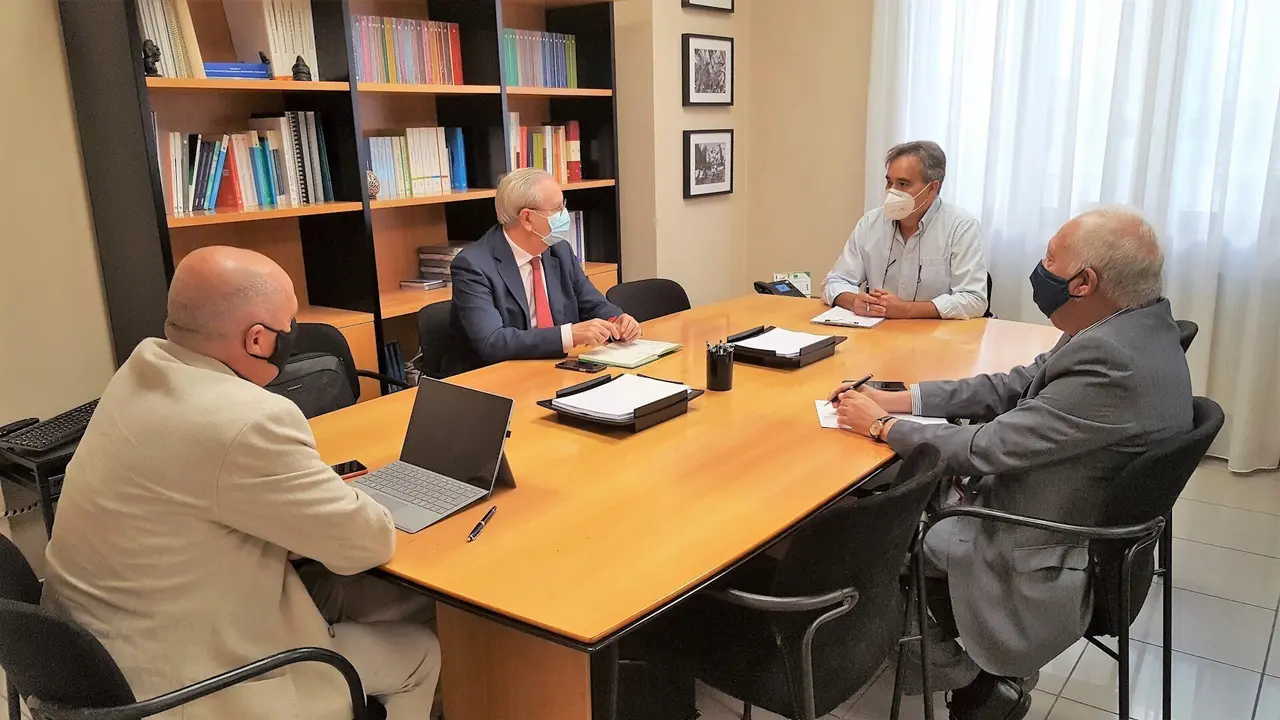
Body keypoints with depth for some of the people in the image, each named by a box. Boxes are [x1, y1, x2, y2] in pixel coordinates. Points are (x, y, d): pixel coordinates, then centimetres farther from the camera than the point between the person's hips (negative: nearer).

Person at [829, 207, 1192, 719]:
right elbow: (1014, 386, 3)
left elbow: (985, 448, -27)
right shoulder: (1132, 325, -2)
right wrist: (896, 400, -2)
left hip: (1045, 562, -9)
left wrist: (881, 425, -12)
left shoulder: (1113, 364, -32)